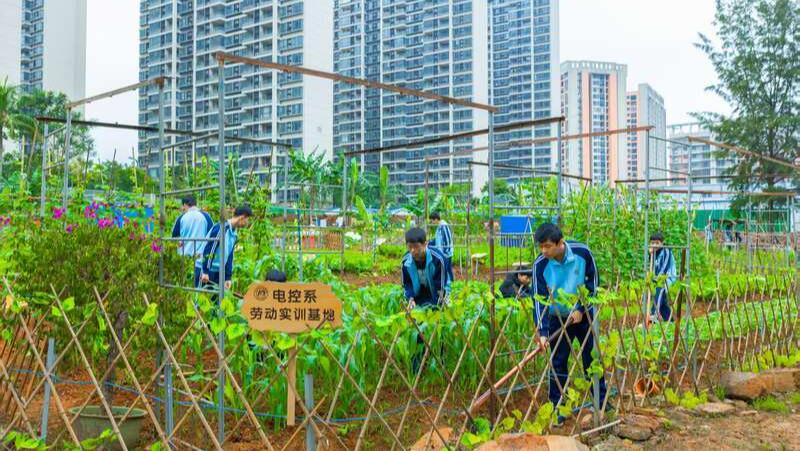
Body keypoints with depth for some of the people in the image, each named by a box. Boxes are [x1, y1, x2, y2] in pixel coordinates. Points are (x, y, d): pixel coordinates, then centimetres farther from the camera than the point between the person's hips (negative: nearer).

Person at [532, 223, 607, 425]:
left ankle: (602, 403, 24)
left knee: (592, 359, 8)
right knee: (558, 363, 3)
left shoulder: (582, 252, -21)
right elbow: (539, 299, -19)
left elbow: (593, 281, -7)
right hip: (558, 318, 0)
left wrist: (581, 309, -13)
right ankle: (557, 409, 14)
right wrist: (542, 332, -27)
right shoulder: (540, 265, -21)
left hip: (583, 315, 0)